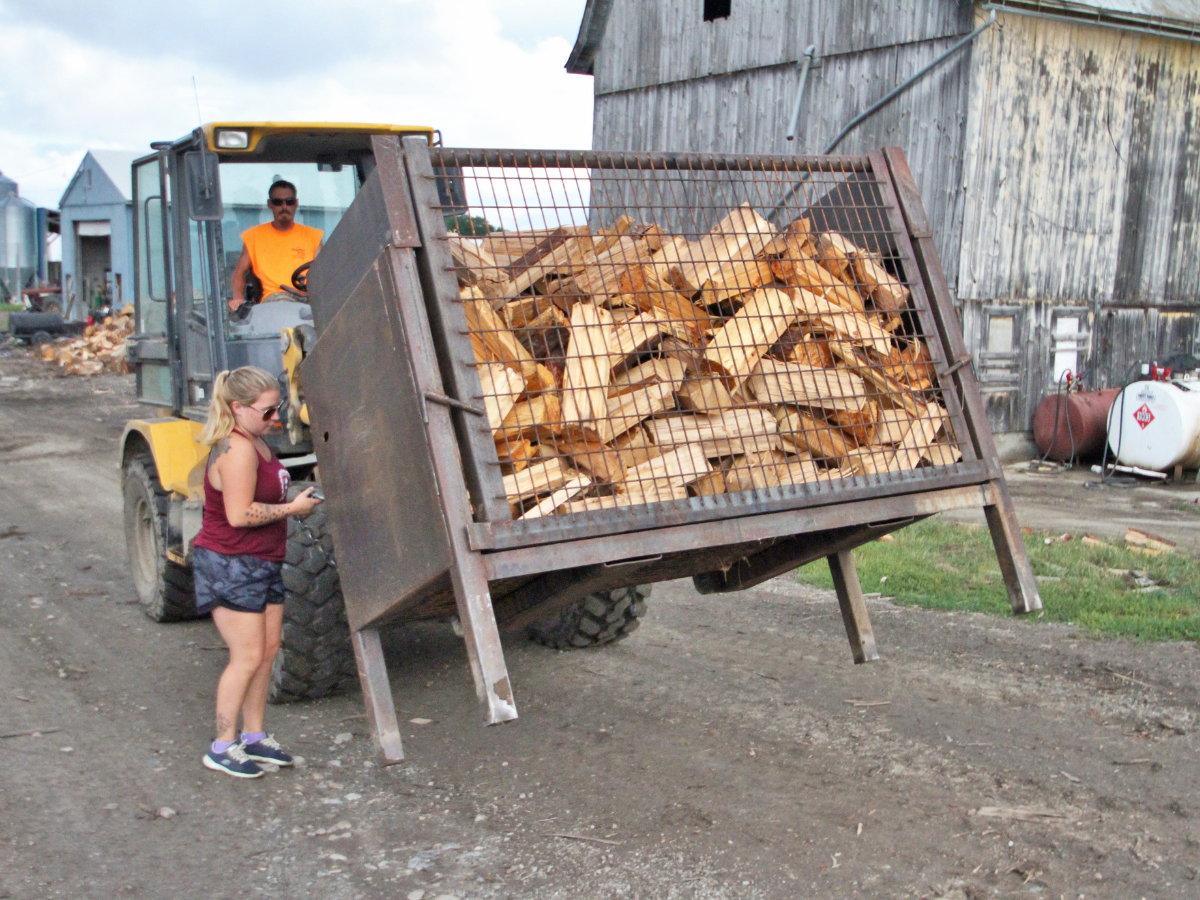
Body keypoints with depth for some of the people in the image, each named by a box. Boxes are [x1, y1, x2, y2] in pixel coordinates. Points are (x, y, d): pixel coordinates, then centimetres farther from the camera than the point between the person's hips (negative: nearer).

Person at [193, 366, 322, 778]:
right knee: (247, 657, -6)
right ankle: (223, 747, 7)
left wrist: (293, 502, 10)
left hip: (262, 563, 10)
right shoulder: (236, 451, -21)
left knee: (267, 650, 11)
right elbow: (239, 514, -26)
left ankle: (254, 736, 23)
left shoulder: (254, 442, 11)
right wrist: (292, 508, -17)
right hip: (229, 564, -10)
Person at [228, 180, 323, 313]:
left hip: (307, 298, 0)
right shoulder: (254, 236, 21)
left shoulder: (312, 236, 21)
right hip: (272, 297, 0)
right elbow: (239, 272, 17)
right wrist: (238, 297, -5)